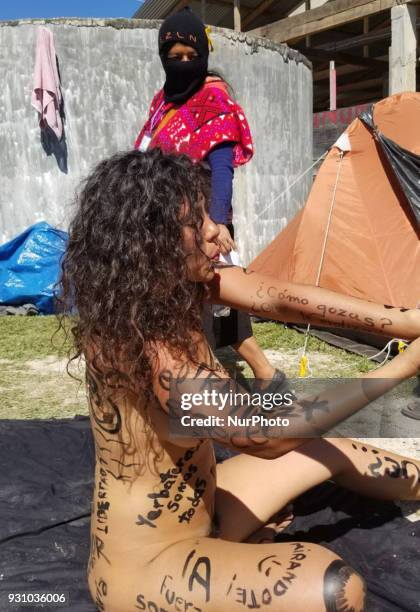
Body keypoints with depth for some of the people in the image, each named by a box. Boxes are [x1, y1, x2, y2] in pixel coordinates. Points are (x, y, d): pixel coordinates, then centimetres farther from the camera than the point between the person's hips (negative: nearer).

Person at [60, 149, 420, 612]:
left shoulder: (179, 282, -7)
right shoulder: (140, 343, -33)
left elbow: (278, 299, -13)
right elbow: (262, 435, -35)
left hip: (198, 507, 8)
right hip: (145, 562, -8)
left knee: (335, 454, 15)